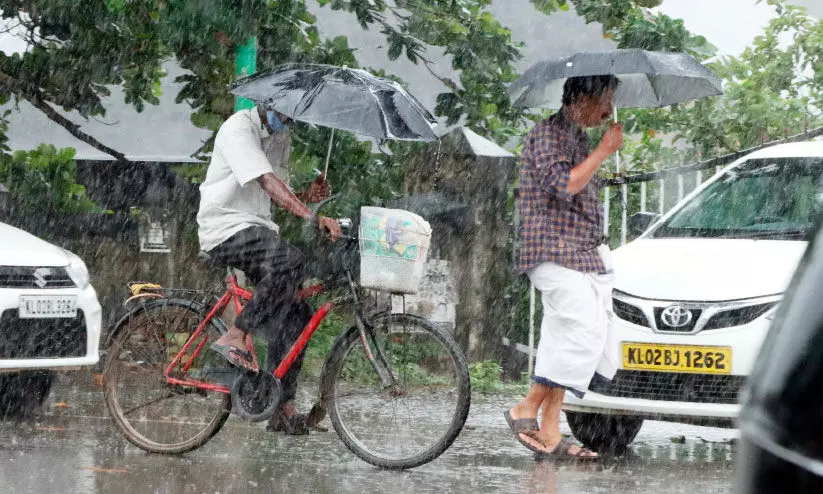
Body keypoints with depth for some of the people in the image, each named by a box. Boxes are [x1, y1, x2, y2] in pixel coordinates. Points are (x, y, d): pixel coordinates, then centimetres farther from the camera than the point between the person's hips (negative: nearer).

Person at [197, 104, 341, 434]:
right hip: (226, 228, -9)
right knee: (290, 261, -33)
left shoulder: (282, 137, 16)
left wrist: (306, 196, -3)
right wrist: (312, 217, -36)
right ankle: (234, 337, -24)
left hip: (258, 227, 9)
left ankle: (283, 406, 2)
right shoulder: (239, 128, -13)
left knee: (296, 313, -3)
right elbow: (267, 182, -26)